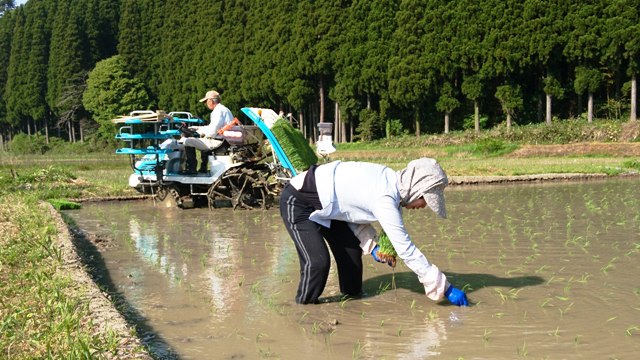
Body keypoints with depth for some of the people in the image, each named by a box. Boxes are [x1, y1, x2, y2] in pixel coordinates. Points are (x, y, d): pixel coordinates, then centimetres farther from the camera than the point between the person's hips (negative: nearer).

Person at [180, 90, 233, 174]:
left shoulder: (218, 111, -16)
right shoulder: (223, 109, 18)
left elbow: (212, 131, -22)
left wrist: (201, 132, -4)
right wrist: (198, 128, 25)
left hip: (218, 142, -11)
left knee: (187, 141, -10)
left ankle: (191, 168, -3)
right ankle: (203, 168, 37)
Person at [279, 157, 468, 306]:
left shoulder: (388, 179, -6)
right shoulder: (384, 199, -31)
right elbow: (406, 250, -30)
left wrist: (371, 245, -4)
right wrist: (446, 288, -24)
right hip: (297, 202, -9)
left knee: (351, 250, 11)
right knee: (318, 261, -19)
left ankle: (352, 297, 29)